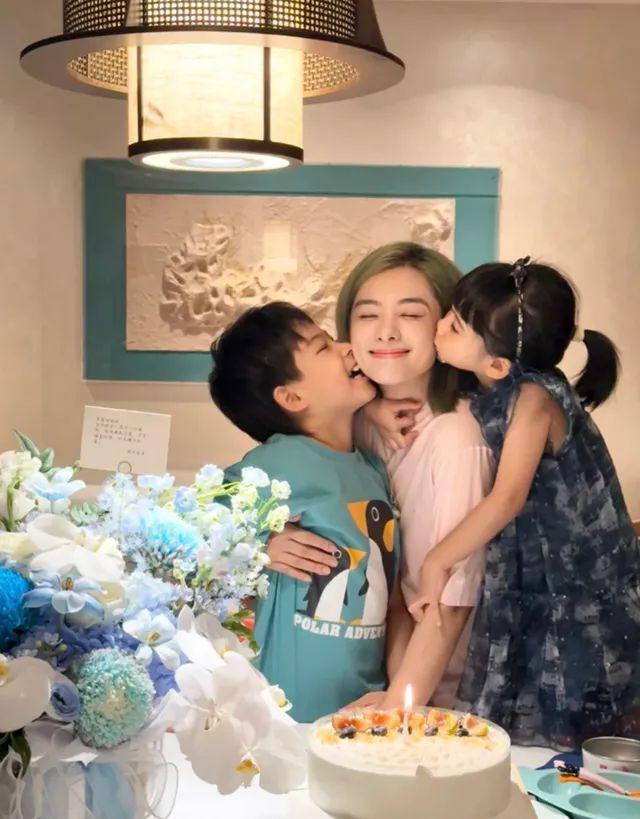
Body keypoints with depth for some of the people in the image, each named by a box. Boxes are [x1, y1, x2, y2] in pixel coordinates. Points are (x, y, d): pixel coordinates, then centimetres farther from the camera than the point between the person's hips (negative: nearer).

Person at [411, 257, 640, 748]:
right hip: (527, 583, 7)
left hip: (582, 595, -7)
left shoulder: (535, 398, -21)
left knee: (564, 739, 4)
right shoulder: (491, 395, 0)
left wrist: (438, 561, -17)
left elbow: (509, 498, -25)